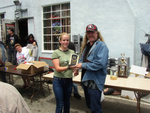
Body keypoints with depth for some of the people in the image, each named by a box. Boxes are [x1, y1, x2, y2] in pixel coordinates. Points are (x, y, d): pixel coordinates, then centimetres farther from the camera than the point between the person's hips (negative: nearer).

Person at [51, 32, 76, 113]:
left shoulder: (72, 52, 5)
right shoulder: (56, 53, -7)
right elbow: (57, 68, -14)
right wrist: (69, 67, -30)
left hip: (69, 80, 4)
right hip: (58, 81, -4)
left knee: (67, 102, 19)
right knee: (60, 105, 5)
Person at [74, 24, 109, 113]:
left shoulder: (101, 46, -14)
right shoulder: (86, 45, 12)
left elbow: (100, 63, -25)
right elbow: (82, 59, 21)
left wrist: (83, 65, -19)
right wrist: (77, 68, 2)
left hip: (95, 81, -8)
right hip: (85, 79, 8)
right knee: (89, 105, 23)